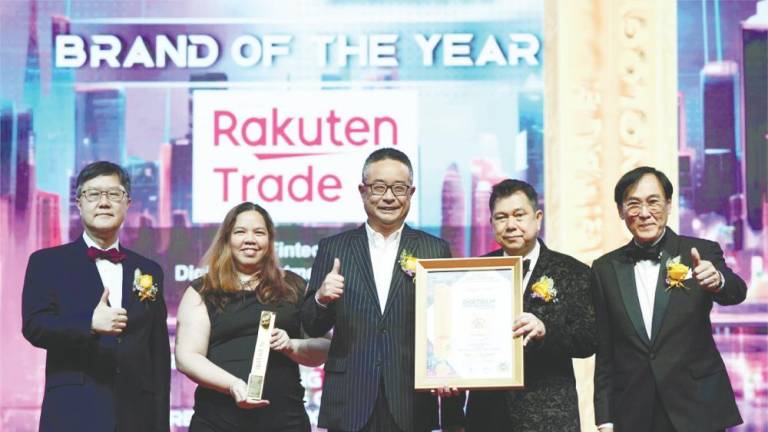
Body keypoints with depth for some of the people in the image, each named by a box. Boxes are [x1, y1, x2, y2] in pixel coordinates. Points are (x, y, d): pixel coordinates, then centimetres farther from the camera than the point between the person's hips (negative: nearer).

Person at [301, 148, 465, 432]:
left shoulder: (435, 250, 4)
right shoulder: (333, 248, 6)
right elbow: (312, 327, 6)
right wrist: (321, 298, -16)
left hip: (412, 406, 0)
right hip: (349, 406, 0)